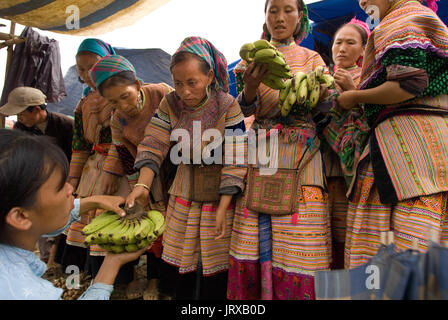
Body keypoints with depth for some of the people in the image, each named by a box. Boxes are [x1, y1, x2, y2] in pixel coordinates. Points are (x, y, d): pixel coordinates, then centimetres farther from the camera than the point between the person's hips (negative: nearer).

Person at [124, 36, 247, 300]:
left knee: (216, 264, 7)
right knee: (178, 261, 15)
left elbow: (235, 161, -18)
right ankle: (180, 294, 39)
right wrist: (143, 185, -24)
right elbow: (154, 146, -7)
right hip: (183, 195, 4)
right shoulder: (170, 104, -4)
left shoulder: (228, 106, -17)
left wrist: (222, 208, -20)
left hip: (219, 195, -3)